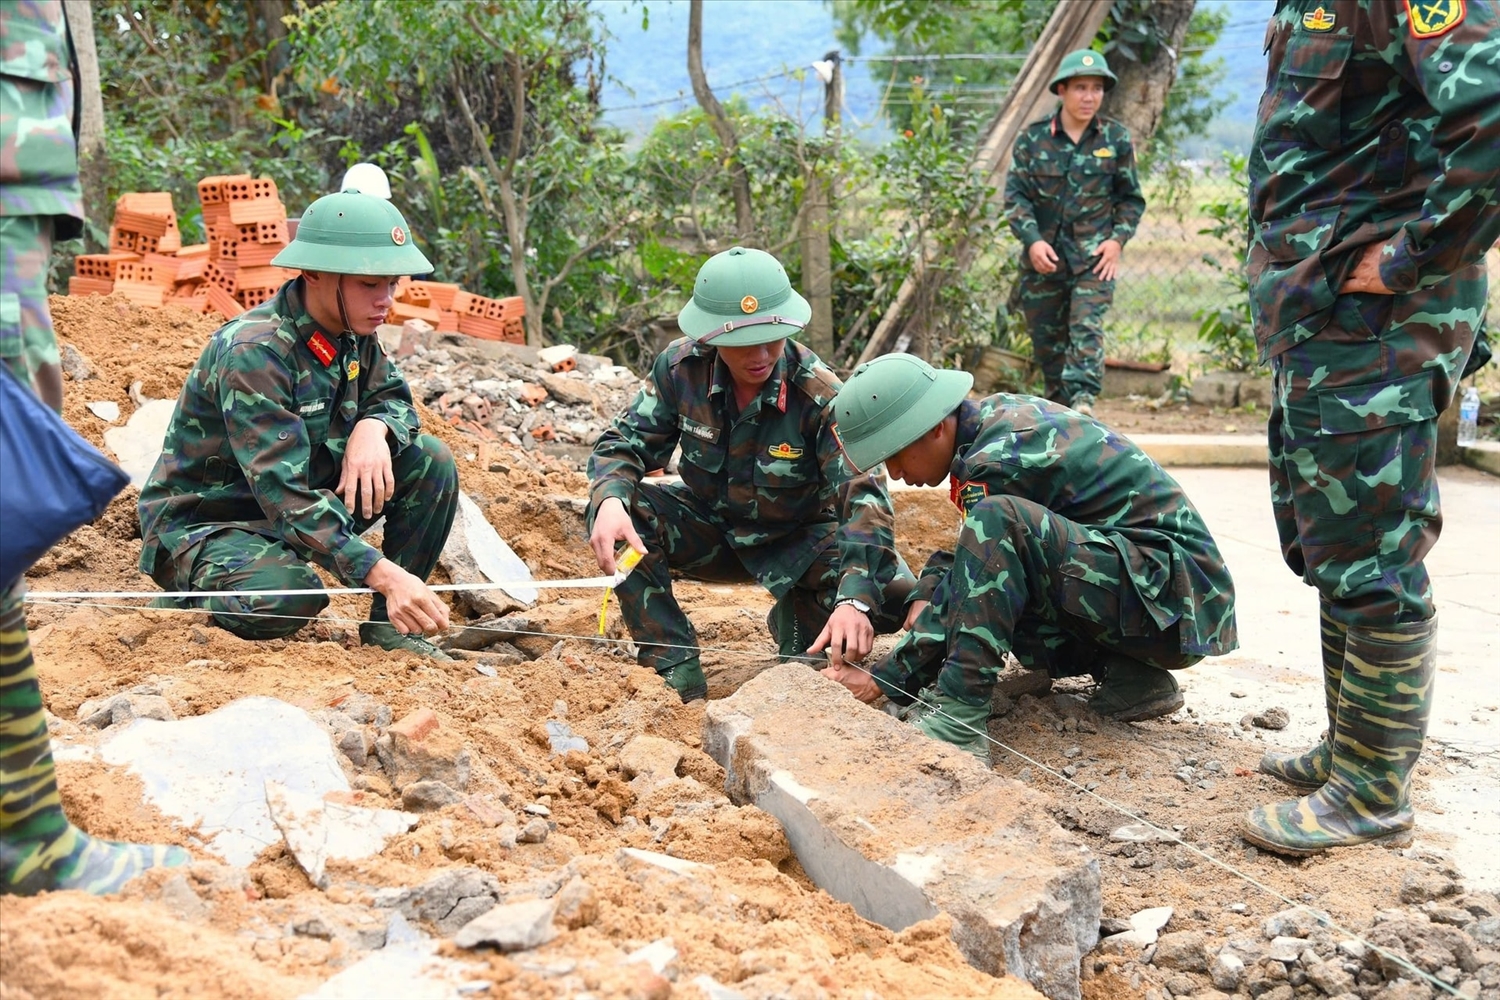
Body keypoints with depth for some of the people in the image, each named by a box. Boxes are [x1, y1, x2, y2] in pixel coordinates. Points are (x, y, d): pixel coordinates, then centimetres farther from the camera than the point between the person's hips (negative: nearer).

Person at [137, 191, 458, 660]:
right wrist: (384, 574, -45)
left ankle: (390, 624, -2)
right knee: (288, 598, -38)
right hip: (202, 523, -7)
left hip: (303, 503, 8)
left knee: (430, 460, -9)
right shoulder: (253, 353, -28)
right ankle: (188, 596, -4)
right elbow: (282, 492, -35)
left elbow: (394, 398, 9)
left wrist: (374, 426, -20)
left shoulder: (352, 331, -5)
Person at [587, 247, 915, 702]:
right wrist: (610, 499, -36)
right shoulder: (681, 367, -18)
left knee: (893, 591, -27)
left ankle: (800, 622, 8)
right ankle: (677, 677, -16)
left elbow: (863, 496, -33)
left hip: (797, 540, -2)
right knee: (618, 511, -26)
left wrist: (854, 599, -50)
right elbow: (626, 442, -10)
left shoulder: (819, 395, -26)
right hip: (708, 528, 2)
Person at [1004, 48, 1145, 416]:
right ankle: (1057, 406, 24)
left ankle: (1082, 399, -26)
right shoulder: (1033, 138, 0)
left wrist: (1118, 238, -6)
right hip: (1044, 256, 1)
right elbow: (1015, 195, -2)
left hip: (1094, 254, -1)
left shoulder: (1116, 138, 3)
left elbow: (1131, 198, 9)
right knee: (1046, 338, 9)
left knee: (1087, 327, -18)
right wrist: (1031, 239, -15)